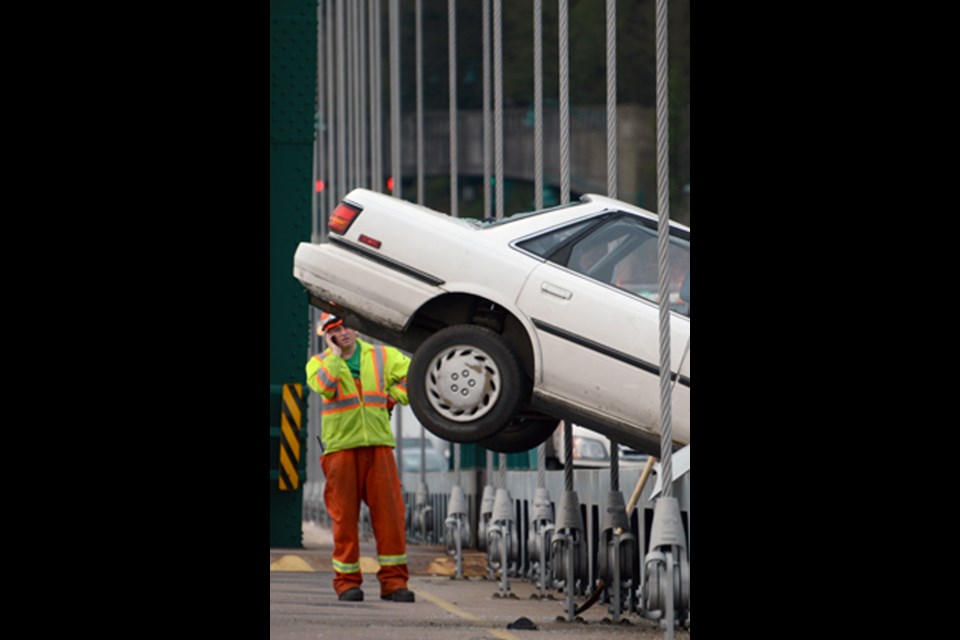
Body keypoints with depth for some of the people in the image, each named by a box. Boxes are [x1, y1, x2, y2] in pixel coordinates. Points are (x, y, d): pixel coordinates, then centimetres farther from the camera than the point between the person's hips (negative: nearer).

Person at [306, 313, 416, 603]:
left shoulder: (381, 356, 13)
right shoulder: (319, 362, 7)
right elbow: (324, 385, -15)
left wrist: (393, 396, 6)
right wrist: (335, 355, -7)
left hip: (378, 445, 1)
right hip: (340, 446, -1)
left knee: (390, 513, -5)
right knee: (344, 516, -1)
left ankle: (393, 580, -1)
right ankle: (347, 581, 6)